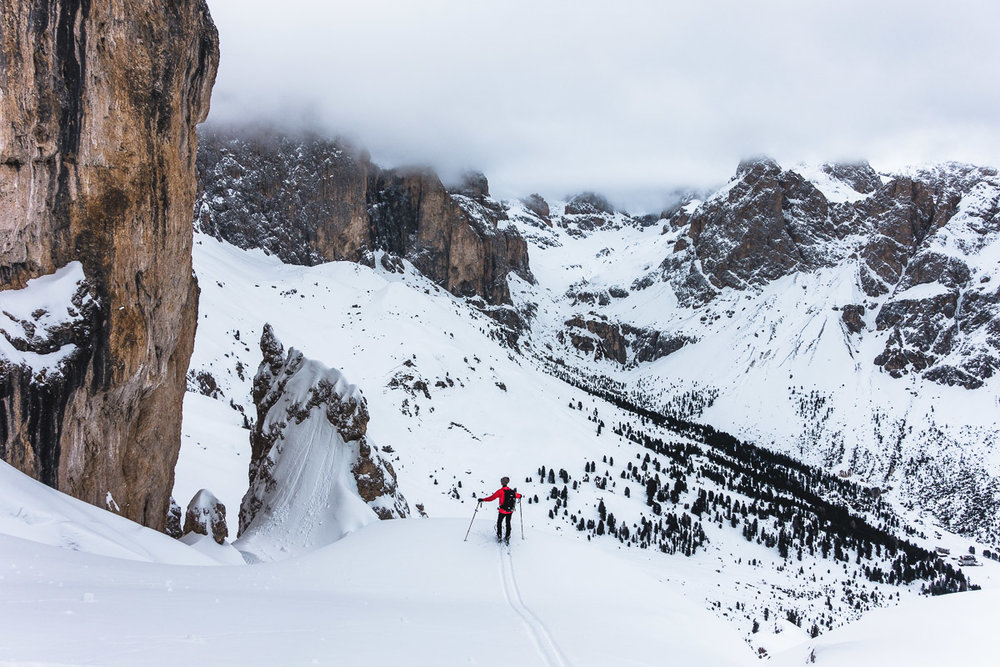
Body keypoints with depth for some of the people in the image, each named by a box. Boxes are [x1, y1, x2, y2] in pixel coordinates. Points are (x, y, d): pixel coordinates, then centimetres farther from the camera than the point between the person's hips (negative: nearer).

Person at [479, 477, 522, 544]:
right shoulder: (511, 491, -2)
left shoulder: (500, 491, -17)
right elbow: (517, 495, 16)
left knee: (499, 522, 18)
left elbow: (492, 498, -21)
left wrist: (483, 500, -14)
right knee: (508, 523, 20)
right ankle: (507, 537, 21)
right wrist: (520, 496, 39)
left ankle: (499, 536, 20)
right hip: (510, 510, 4)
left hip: (503, 511, -4)